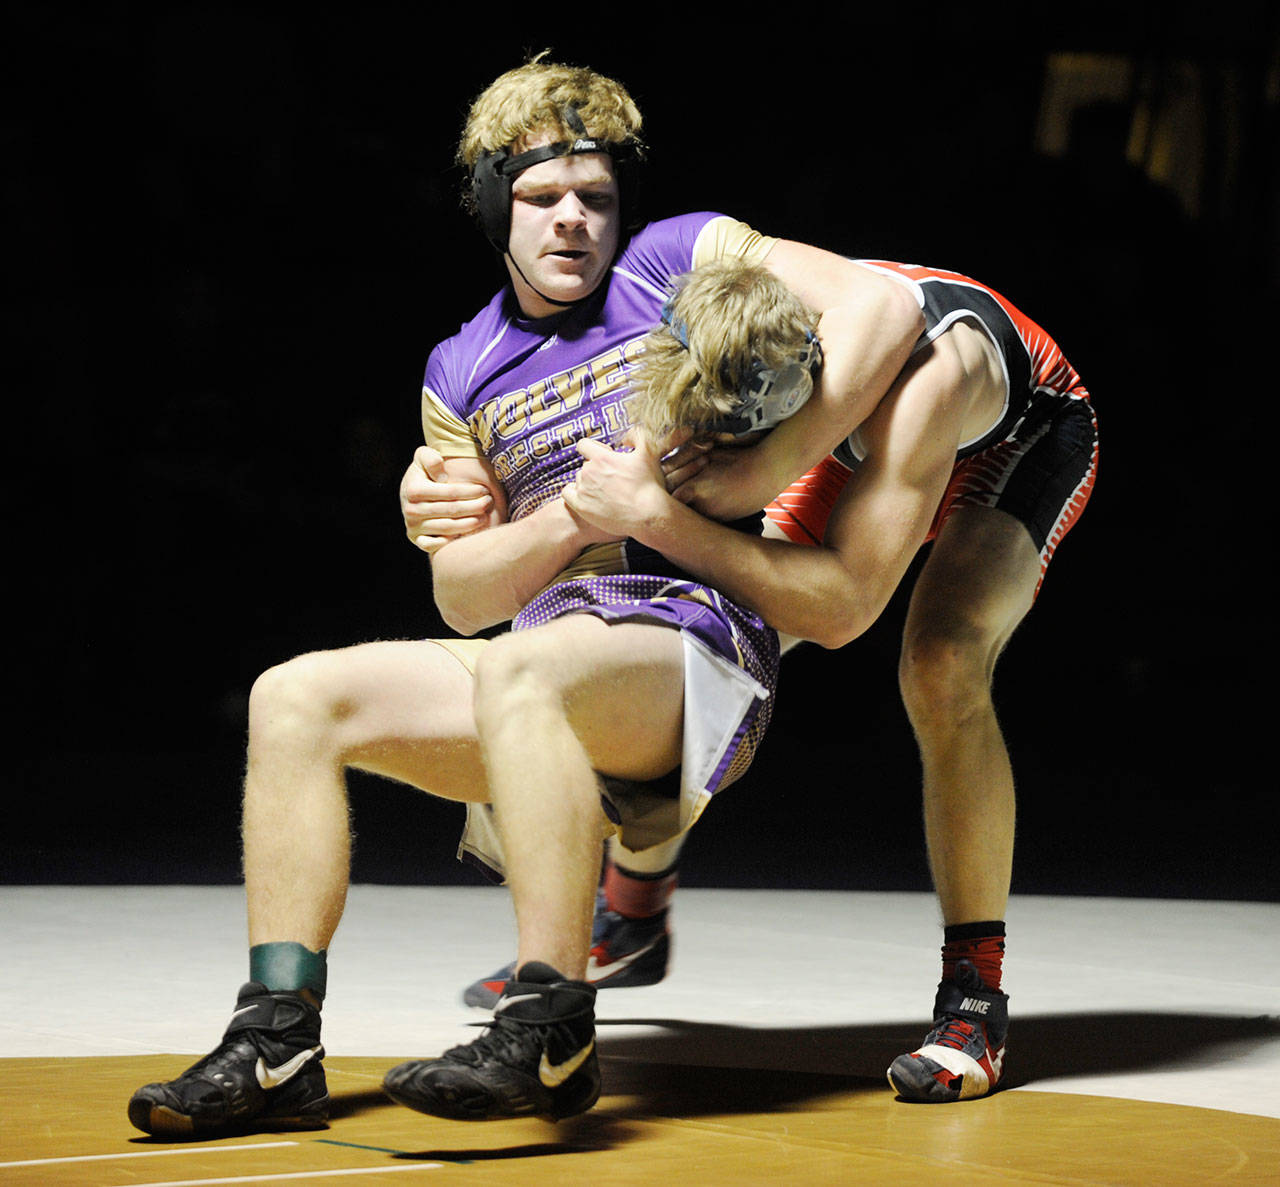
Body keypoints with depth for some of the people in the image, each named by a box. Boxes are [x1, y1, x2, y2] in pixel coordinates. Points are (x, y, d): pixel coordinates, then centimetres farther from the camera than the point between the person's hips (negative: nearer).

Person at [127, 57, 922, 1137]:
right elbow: (463, 595, 13)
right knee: (298, 696, -8)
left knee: (519, 673, -36)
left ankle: (552, 1039, -37)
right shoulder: (461, 374, 17)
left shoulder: (683, 259, 4)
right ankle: (277, 1046, -15)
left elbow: (884, 305, -9)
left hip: (700, 637, -6)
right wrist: (578, 518, -7)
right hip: (551, 655, 6)